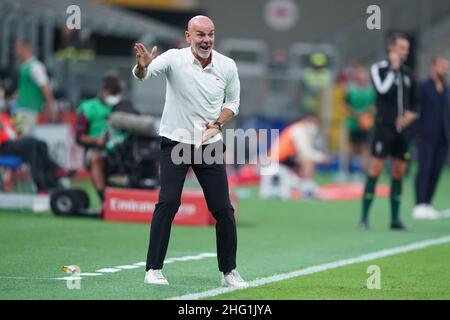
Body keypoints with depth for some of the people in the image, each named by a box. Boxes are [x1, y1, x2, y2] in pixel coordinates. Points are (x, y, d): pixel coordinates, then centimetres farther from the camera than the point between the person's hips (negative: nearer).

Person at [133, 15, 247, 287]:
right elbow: (143, 74, -27)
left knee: (224, 209, 1)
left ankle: (229, 271, 14)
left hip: (210, 144, 3)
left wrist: (218, 123, -5)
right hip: (175, 141, -3)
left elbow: (233, 100, 12)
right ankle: (154, 269, -7)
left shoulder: (227, 66, -3)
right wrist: (142, 66, -51)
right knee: (168, 202, -14)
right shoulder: (175, 59, -12)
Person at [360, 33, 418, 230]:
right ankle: (364, 217, -6)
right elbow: (383, 89, -20)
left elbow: (414, 102, 21)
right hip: (384, 127, -5)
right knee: (375, 169, -9)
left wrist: (410, 115, 2)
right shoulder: (378, 69, -2)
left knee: (399, 173, 6)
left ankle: (395, 218, 11)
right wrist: (393, 68, -12)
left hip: (402, 130, 5)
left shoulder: (407, 73, 14)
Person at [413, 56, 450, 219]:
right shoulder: (423, 87, -2)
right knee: (424, 169, -10)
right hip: (426, 137, -5)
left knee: (436, 171, 4)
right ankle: (419, 205, -12)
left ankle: (427, 204, 9)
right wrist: (417, 132, -14)